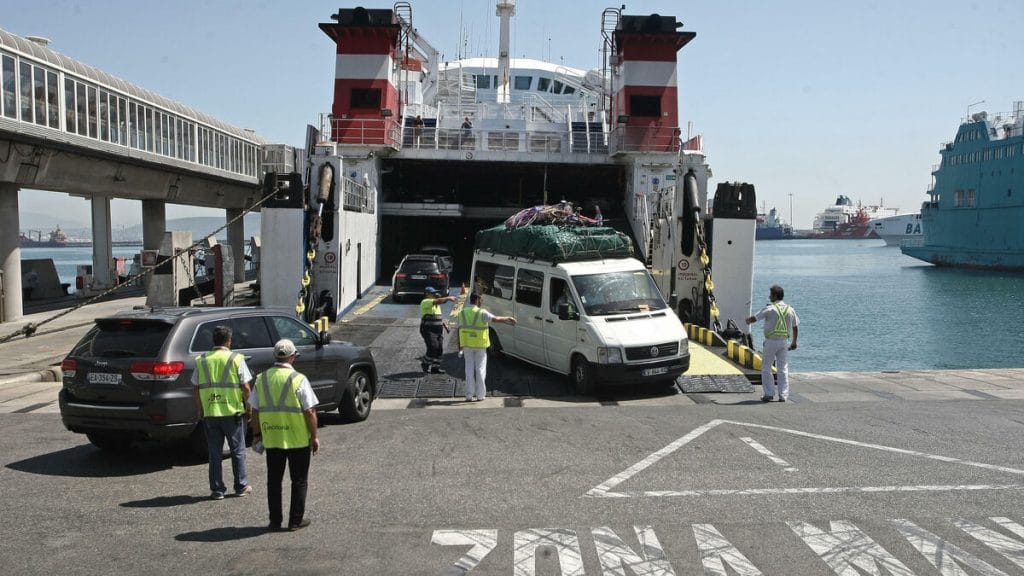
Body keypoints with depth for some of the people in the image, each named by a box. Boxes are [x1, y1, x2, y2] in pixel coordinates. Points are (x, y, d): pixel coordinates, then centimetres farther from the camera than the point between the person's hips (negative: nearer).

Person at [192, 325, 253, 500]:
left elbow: (196, 388, 6)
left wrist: (200, 410, 16)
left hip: (209, 413, 2)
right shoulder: (236, 359, -6)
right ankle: (241, 487, 18)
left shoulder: (201, 361, 3)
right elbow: (245, 388, -8)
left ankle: (217, 490, 13)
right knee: (238, 451, 11)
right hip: (232, 412, -2)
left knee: (214, 453, 10)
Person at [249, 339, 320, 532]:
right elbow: (310, 412, -12)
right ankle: (296, 521, 12)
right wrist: (314, 436, -3)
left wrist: (257, 434, 16)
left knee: (274, 481, 14)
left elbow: (254, 410, 5)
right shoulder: (299, 380, -12)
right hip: (298, 440, -3)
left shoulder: (262, 379, 1)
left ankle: (275, 521, 18)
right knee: (299, 481, 9)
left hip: (271, 440, 4)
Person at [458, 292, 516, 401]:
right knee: (480, 369, 5)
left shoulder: (462, 313, 6)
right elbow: (496, 319, -16)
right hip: (480, 344, -4)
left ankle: (469, 395, 7)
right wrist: (508, 318, 0)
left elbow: (460, 330, 7)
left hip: (467, 345, 4)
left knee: (469, 369, 8)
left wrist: (460, 346, 12)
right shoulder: (482, 313, -9)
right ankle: (480, 395, 6)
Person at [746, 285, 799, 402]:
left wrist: (748, 320, 17)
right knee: (783, 369, 8)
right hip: (785, 341, 4)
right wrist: (794, 342, 23)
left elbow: (754, 318, -6)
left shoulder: (770, 309, -10)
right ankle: (783, 395, 6)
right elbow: (795, 327, 13)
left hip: (771, 341, -4)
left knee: (766, 368, 6)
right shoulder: (790, 310, 6)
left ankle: (768, 394, 3)